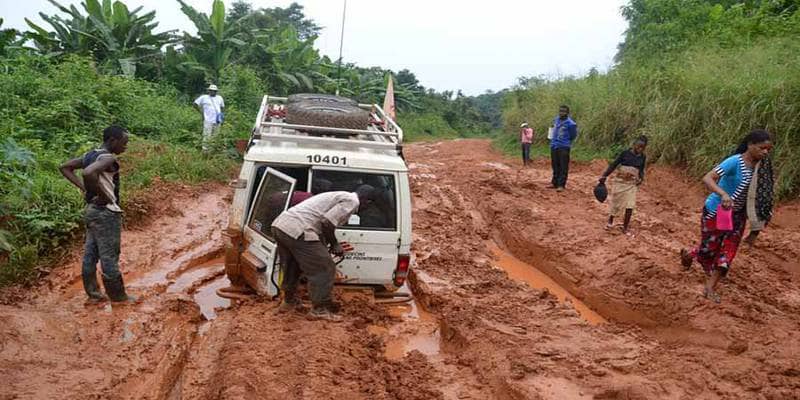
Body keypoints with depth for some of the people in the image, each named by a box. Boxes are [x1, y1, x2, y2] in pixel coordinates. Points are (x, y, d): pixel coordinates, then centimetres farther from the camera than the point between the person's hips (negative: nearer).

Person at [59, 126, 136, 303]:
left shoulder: (90, 155, 9)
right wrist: (103, 194, -23)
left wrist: (83, 188, 8)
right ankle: (118, 295, 10)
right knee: (109, 256, 0)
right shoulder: (108, 158, -18)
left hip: (92, 210, 9)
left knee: (90, 254, 12)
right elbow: (89, 173, -36)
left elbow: (65, 167, 16)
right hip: (106, 212, -9)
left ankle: (93, 293, 21)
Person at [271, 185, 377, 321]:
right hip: (297, 230, -10)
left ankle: (289, 301, 45)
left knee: (292, 267, 28)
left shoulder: (339, 196, 25)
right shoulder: (351, 201, -4)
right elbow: (327, 222, -14)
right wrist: (334, 244, 0)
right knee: (324, 270, 3)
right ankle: (319, 309, 11)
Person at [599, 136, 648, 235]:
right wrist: (604, 176, -14)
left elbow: (641, 170, 15)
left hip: (632, 184, 2)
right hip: (620, 181, -2)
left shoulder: (642, 158, 1)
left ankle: (625, 226, 5)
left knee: (630, 205, -7)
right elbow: (614, 165, -7)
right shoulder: (625, 153, -9)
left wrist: (641, 178, -5)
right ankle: (610, 221, 34)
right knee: (615, 202, 10)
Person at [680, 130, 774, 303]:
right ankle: (688, 255, 41)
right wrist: (723, 194, -49)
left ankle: (710, 288, 13)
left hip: (737, 214, 6)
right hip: (717, 211, -6)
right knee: (710, 247, 7)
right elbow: (707, 178, -34)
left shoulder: (760, 166, -3)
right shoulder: (735, 162, -24)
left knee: (728, 251, 4)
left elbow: (757, 191, 11)